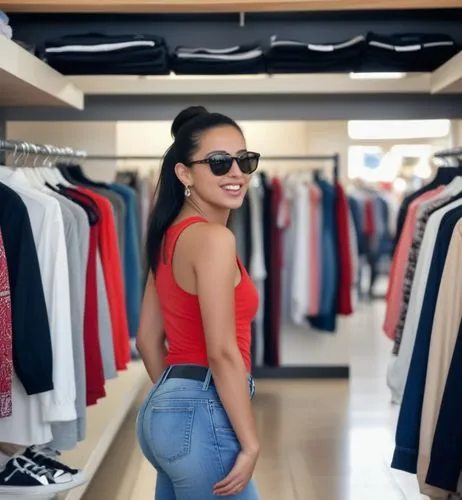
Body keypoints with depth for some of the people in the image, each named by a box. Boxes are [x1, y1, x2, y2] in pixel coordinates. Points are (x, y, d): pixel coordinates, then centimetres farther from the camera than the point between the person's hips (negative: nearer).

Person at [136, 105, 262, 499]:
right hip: (203, 414, -9)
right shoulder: (213, 237, -16)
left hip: (162, 410, 9)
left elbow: (148, 340, 16)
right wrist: (250, 443, -16)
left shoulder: (171, 234, 12)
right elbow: (222, 351, -20)